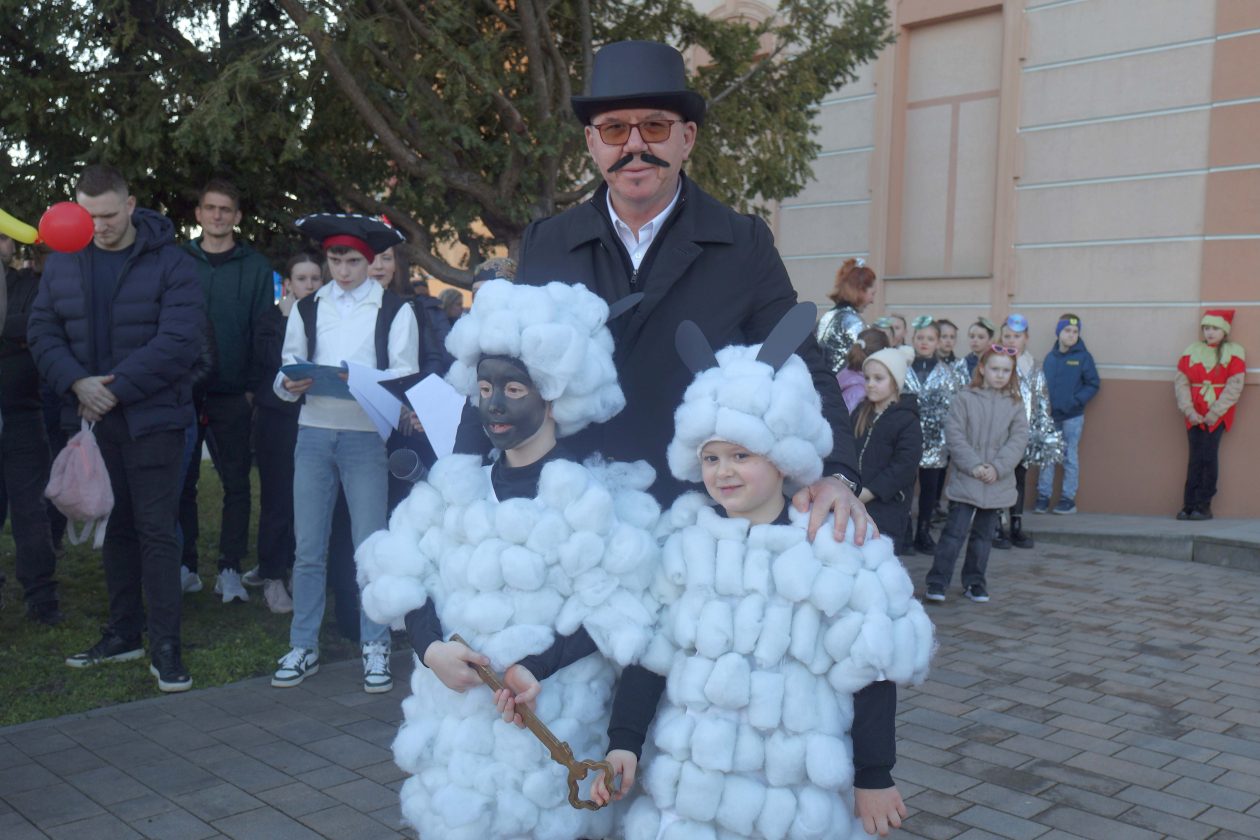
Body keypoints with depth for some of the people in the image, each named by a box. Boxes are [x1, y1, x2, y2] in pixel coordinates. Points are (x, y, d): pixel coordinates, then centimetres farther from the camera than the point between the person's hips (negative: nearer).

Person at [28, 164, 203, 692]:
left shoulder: (169, 263, -8)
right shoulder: (63, 262, 8)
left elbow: (178, 342, -16)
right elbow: (42, 332, 6)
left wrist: (115, 388, -18)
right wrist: (76, 383, -12)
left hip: (151, 417, -5)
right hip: (90, 418, 5)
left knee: (156, 529, -3)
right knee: (114, 527, 13)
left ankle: (165, 645, 3)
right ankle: (123, 634, 24)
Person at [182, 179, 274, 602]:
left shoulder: (255, 267, 3)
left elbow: (264, 331, 1)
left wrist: (255, 386, -7)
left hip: (233, 395, -1)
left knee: (236, 483, 4)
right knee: (182, 480, 7)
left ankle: (230, 568, 12)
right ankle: (184, 564, 18)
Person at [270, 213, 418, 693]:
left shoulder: (394, 311, 3)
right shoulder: (307, 309, 13)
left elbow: (405, 377, -4)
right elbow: (287, 368, 9)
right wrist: (291, 384, -13)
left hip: (366, 436, -3)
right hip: (313, 432, 3)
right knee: (308, 547, 7)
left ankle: (375, 648, 12)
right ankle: (303, 647, 17)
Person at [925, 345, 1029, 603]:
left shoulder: (1015, 406, 6)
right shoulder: (965, 399, -3)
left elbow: (1018, 441, -1)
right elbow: (954, 435, -8)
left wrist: (997, 467, -14)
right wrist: (974, 466, -16)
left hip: (997, 483, 3)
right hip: (964, 480, -3)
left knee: (983, 534, 13)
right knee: (955, 531, -5)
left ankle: (975, 582, 25)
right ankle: (937, 582, 0)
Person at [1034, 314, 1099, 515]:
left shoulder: (1083, 357, -5)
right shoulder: (1050, 357, 5)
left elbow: (1093, 385, -5)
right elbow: (1043, 384, 9)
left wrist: (1076, 401, -16)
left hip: (1072, 417, -3)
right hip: (1050, 416, 3)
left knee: (1070, 458, 5)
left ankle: (1068, 498, 12)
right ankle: (1043, 496, 14)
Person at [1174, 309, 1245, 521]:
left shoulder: (1234, 352, 1)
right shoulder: (1192, 351, 9)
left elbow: (1234, 386, -6)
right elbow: (1181, 382, 2)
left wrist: (1215, 412, -13)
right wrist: (1189, 410, -9)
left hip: (1218, 414, -2)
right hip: (1195, 414, 2)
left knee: (1208, 457, -7)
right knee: (1195, 458, 0)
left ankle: (1203, 506, 0)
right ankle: (1189, 506, 2)